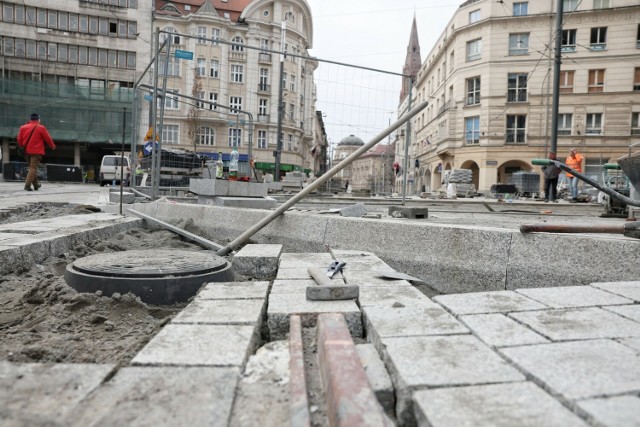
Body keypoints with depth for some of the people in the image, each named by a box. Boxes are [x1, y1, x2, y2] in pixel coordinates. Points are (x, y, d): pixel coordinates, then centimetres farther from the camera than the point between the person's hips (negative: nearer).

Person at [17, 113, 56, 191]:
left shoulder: (23, 127, 8)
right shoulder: (41, 128, -6)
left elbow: (19, 139, 10)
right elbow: (48, 139, -1)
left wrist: (22, 146, 27)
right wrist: (53, 146, 15)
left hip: (26, 151, 5)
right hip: (36, 151, -5)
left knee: (32, 167, 17)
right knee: (33, 168, -5)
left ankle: (36, 185, 23)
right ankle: (27, 185, -16)